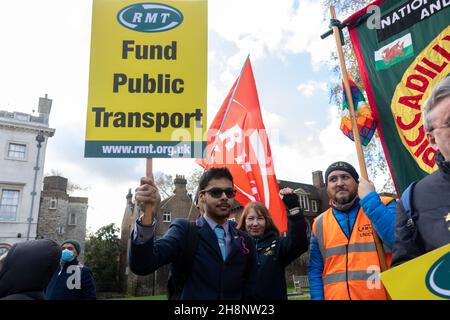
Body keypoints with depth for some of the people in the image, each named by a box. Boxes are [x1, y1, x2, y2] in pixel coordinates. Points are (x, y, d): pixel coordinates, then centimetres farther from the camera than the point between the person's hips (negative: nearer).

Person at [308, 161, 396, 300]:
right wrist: (318, 298, -6)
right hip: (335, 296, 3)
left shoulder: (383, 205, -4)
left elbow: (399, 241, -22)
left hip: (384, 295, -2)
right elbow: (315, 270, 7)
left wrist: (369, 198, -19)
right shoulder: (319, 224, 4)